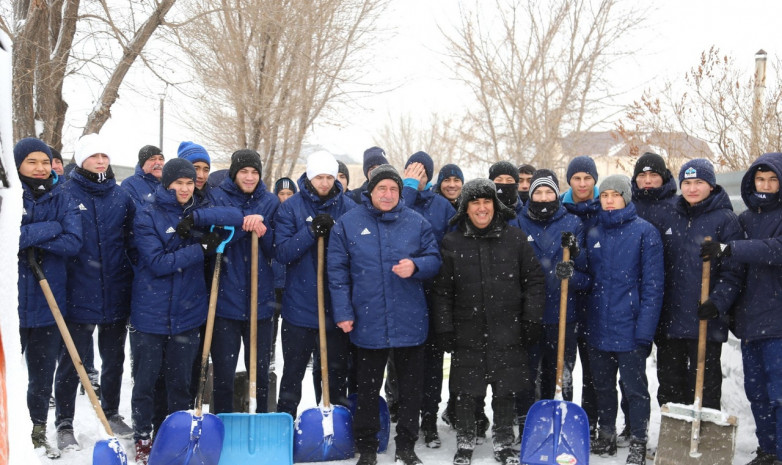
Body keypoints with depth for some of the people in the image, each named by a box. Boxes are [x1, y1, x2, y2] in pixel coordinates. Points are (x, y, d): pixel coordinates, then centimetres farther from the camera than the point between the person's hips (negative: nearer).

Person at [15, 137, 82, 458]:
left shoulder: (61, 199, 5)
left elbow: (73, 242, -8)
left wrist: (29, 237, -15)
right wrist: (49, 229, -15)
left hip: (48, 301, 3)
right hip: (11, 300, -3)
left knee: (43, 374, 14)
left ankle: (38, 431, 30)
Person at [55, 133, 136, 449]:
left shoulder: (121, 197, 8)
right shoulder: (65, 195, -4)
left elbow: (133, 239, 13)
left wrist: (132, 277, 8)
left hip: (115, 293, 4)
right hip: (78, 293, -4)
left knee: (114, 358, 15)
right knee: (72, 360, 4)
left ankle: (112, 413, 32)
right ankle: (64, 423, 16)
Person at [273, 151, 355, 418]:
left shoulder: (348, 207, 3)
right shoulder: (291, 207, -1)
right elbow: (283, 252, -10)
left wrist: (333, 232, -16)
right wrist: (311, 231, -21)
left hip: (336, 305, 1)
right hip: (300, 304, -1)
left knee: (336, 369, 10)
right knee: (293, 369, 9)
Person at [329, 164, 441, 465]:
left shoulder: (417, 223, 3)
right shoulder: (348, 224, -1)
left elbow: (434, 259, 6)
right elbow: (337, 271, 0)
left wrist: (415, 266, -16)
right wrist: (342, 312, -6)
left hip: (410, 322, 1)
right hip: (368, 323, -1)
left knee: (412, 387, 10)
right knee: (368, 388, 10)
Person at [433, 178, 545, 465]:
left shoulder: (515, 239, 2)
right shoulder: (452, 243, 1)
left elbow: (534, 280, 5)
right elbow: (442, 291, 2)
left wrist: (532, 319, 0)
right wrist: (445, 329, -2)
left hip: (507, 332, 0)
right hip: (467, 332, 0)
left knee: (505, 391, 10)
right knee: (465, 392, 8)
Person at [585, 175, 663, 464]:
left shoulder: (645, 232, -7)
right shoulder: (593, 234, 8)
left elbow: (653, 285, -11)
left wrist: (645, 329, -16)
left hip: (629, 328, -5)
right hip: (598, 328, 5)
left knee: (634, 388, 5)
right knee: (602, 386, 16)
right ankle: (606, 437, 31)